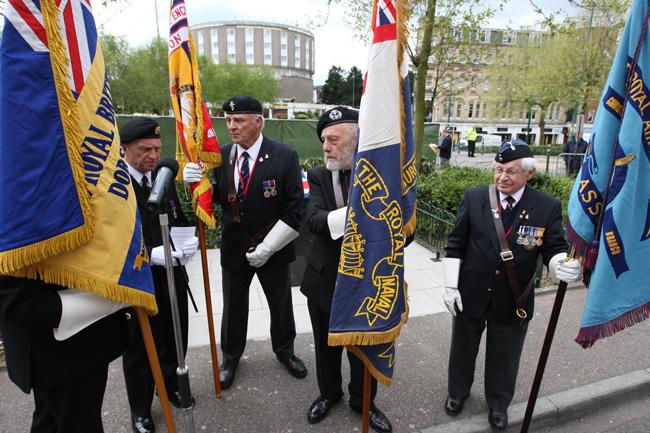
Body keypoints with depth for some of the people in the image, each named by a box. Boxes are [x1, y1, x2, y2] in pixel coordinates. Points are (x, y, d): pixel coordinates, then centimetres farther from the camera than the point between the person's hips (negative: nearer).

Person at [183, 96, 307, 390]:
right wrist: (198, 182, -19)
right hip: (234, 248, 3)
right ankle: (230, 357, 44)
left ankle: (284, 350, 46)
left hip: (273, 250, -2)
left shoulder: (284, 156, -15)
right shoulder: (222, 155, -3)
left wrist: (266, 248, -19)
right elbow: (218, 198, 2)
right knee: (233, 307, 18)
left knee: (281, 305, 18)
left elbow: (295, 210, -16)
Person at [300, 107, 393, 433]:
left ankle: (362, 400, 46)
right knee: (326, 346, 21)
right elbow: (313, 219, -21)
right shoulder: (319, 176, -5)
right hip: (324, 279, 2)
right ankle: (329, 393, 50)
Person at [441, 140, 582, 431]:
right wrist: (450, 286, -7)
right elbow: (455, 245, -5)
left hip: (513, 301, 0)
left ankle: (498, 405, 46)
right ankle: (458, 392, 49)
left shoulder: (547, 207, -10)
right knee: (463, 347, 21)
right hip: (471, 294, 1)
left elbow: (555, 250, -6)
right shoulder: (474, 197, -8)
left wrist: (563, 266, -31)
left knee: (504, 356, 19)